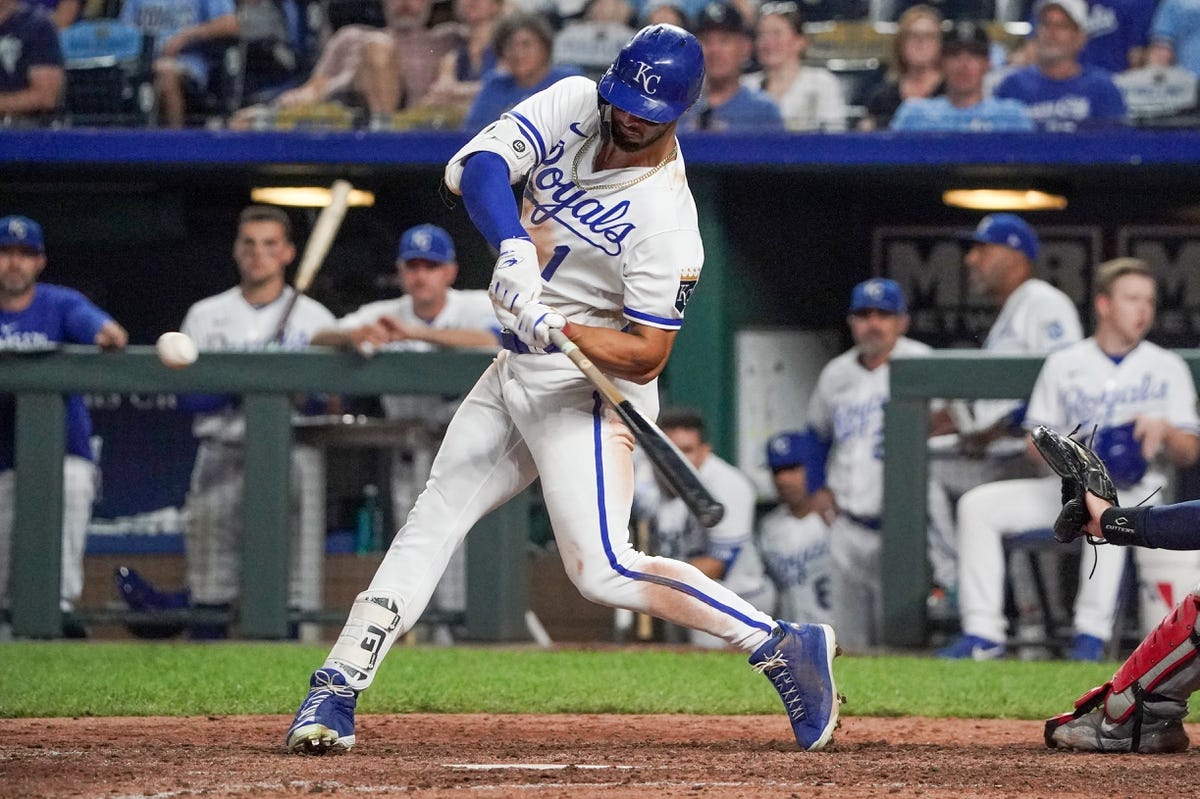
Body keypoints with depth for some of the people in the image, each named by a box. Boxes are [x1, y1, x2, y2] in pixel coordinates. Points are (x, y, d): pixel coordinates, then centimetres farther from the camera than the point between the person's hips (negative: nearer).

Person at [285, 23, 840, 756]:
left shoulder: (667, 221, -24)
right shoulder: (573, 105, -6)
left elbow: (646, 354, -21)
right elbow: (474, 166, -17)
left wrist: (558, 330, -36)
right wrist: (514, 245, -34)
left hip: (591, 387, -8)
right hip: (518, 375, 8)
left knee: (603, 570, -18)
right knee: (432, 522, 8)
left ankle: (784, 646, -12)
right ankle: (336, 692, 12)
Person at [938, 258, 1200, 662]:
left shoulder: (1166, 367, 10)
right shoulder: (1064, 364, 14)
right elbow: (1035, 441, 12)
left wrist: (1164, 430, -17)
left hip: (1135, 487, -3)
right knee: (979, 504, -16)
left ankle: (1091, 635, -40)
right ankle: (983, 634, -20)